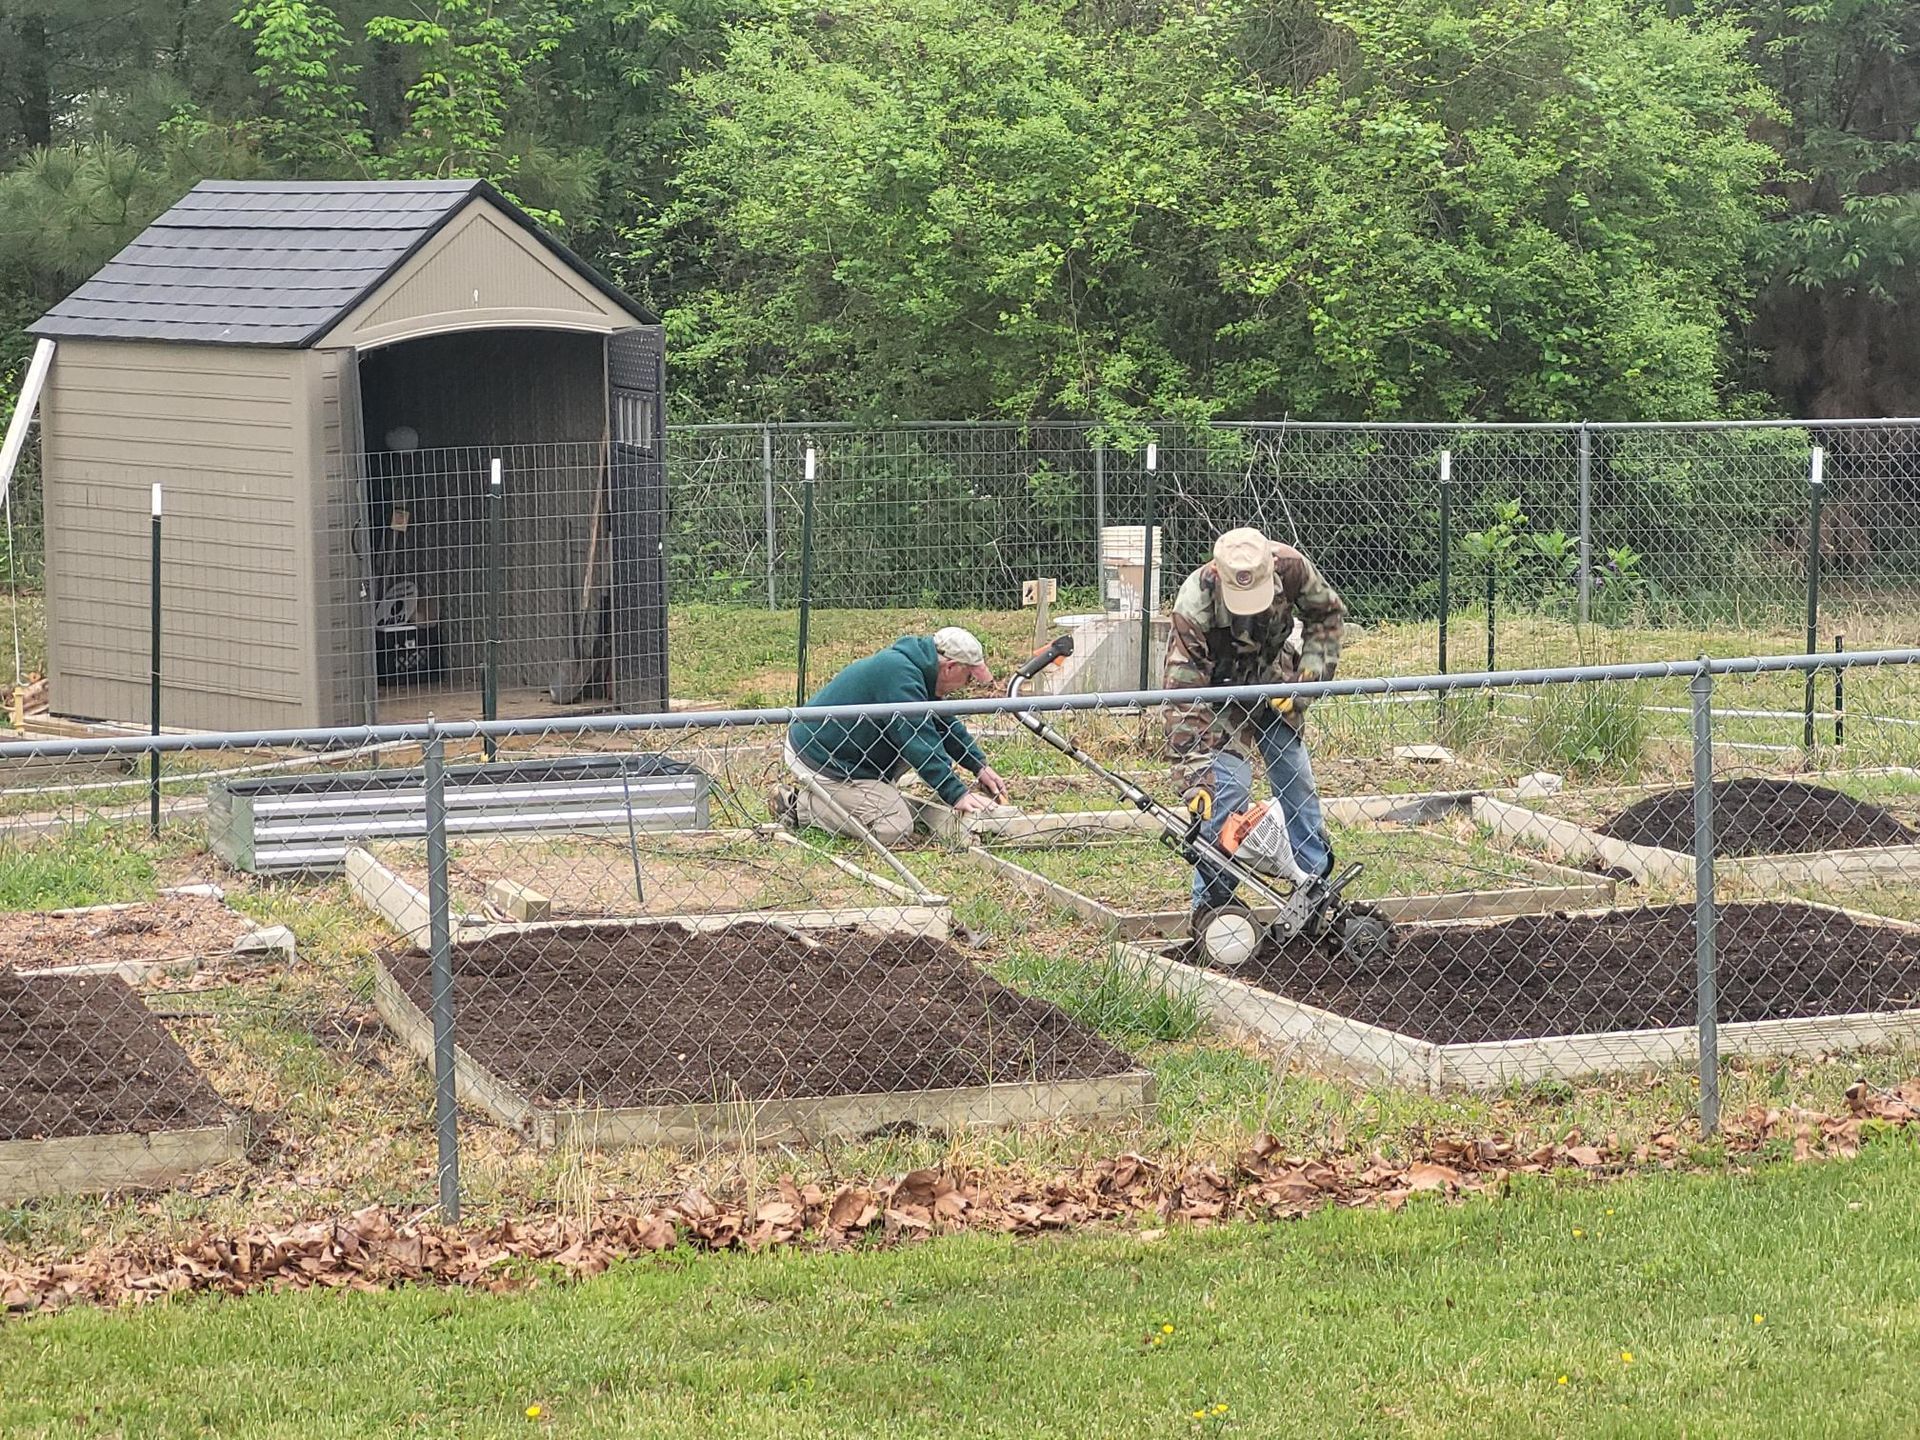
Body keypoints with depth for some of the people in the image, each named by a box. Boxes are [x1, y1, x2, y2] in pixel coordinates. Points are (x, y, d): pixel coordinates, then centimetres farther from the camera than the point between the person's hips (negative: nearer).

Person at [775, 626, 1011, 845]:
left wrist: (980, 766, 14)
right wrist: (957, 795, -24)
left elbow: (945, 723, 21)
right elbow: (920, 743, -26)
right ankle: (798, 805, -6)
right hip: (820, 760, -10)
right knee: (894, 828, -17)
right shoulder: (899, 675, -24)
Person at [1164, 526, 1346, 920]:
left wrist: (1309, 676, -17)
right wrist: (1191, 776, -40)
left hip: (1274, 684, 4)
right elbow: (1183, 697, -36)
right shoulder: (1194, 609, -38)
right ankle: (1211, 902, -5)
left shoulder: (1290, 566, -29)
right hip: (1221, 693, -4)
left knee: (1298, 783, 9)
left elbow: (1328, 614, -6)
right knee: (1226, 790, -16)